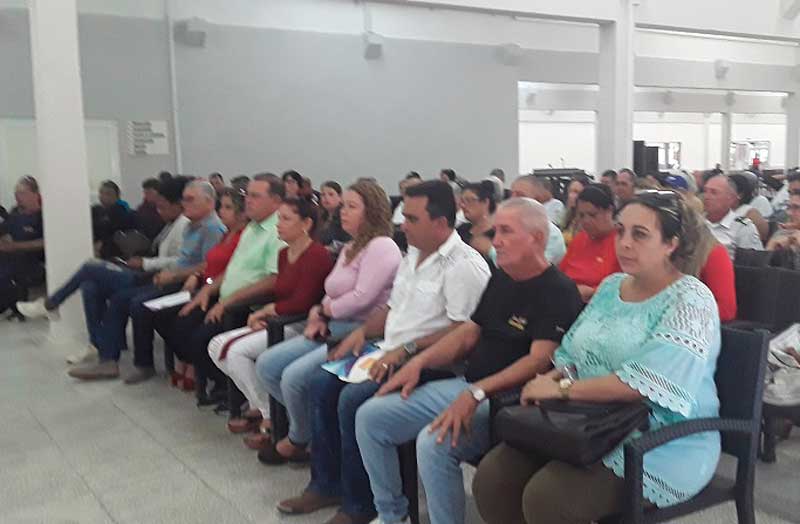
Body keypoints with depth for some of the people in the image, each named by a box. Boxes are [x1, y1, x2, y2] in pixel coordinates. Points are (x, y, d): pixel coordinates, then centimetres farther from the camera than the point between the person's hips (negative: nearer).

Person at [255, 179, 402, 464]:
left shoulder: (381, 246, -11)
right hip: (334, 329, 10)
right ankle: (307, 422, 11)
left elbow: (362, 298, -21)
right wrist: (318, 316, -5)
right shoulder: (350, 248, 19)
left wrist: (322, 311, -6)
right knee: (266, 365, 0)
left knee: (294, 375, -22)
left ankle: (299, 439, 6)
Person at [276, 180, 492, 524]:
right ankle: (326, 485, 11)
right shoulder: (413, 255, 15)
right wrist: (362, 332, 5)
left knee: (353, 399, -24)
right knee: (322, 383, 0)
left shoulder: (464, 265, -16)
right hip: (391, 351, 10)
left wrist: (407, 349, -25)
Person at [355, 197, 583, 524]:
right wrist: (419, 362, 4)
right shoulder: (501, 278, 14)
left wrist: (477, 393, -33)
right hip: (467, 386, 9)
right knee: (370, 416, 1)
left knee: (433, 442, -34)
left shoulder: (557, 291, -13)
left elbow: (539, 361, -24)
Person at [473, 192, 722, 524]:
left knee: (546, 497, -27)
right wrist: (555, 377, -9)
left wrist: (563, 389, -20)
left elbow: (646, 381, -25)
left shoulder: (690, 300, -12)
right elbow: (572, 352, 14)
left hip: (662, 442, -6)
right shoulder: (611, 286, 11)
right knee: (492, 475, -12)